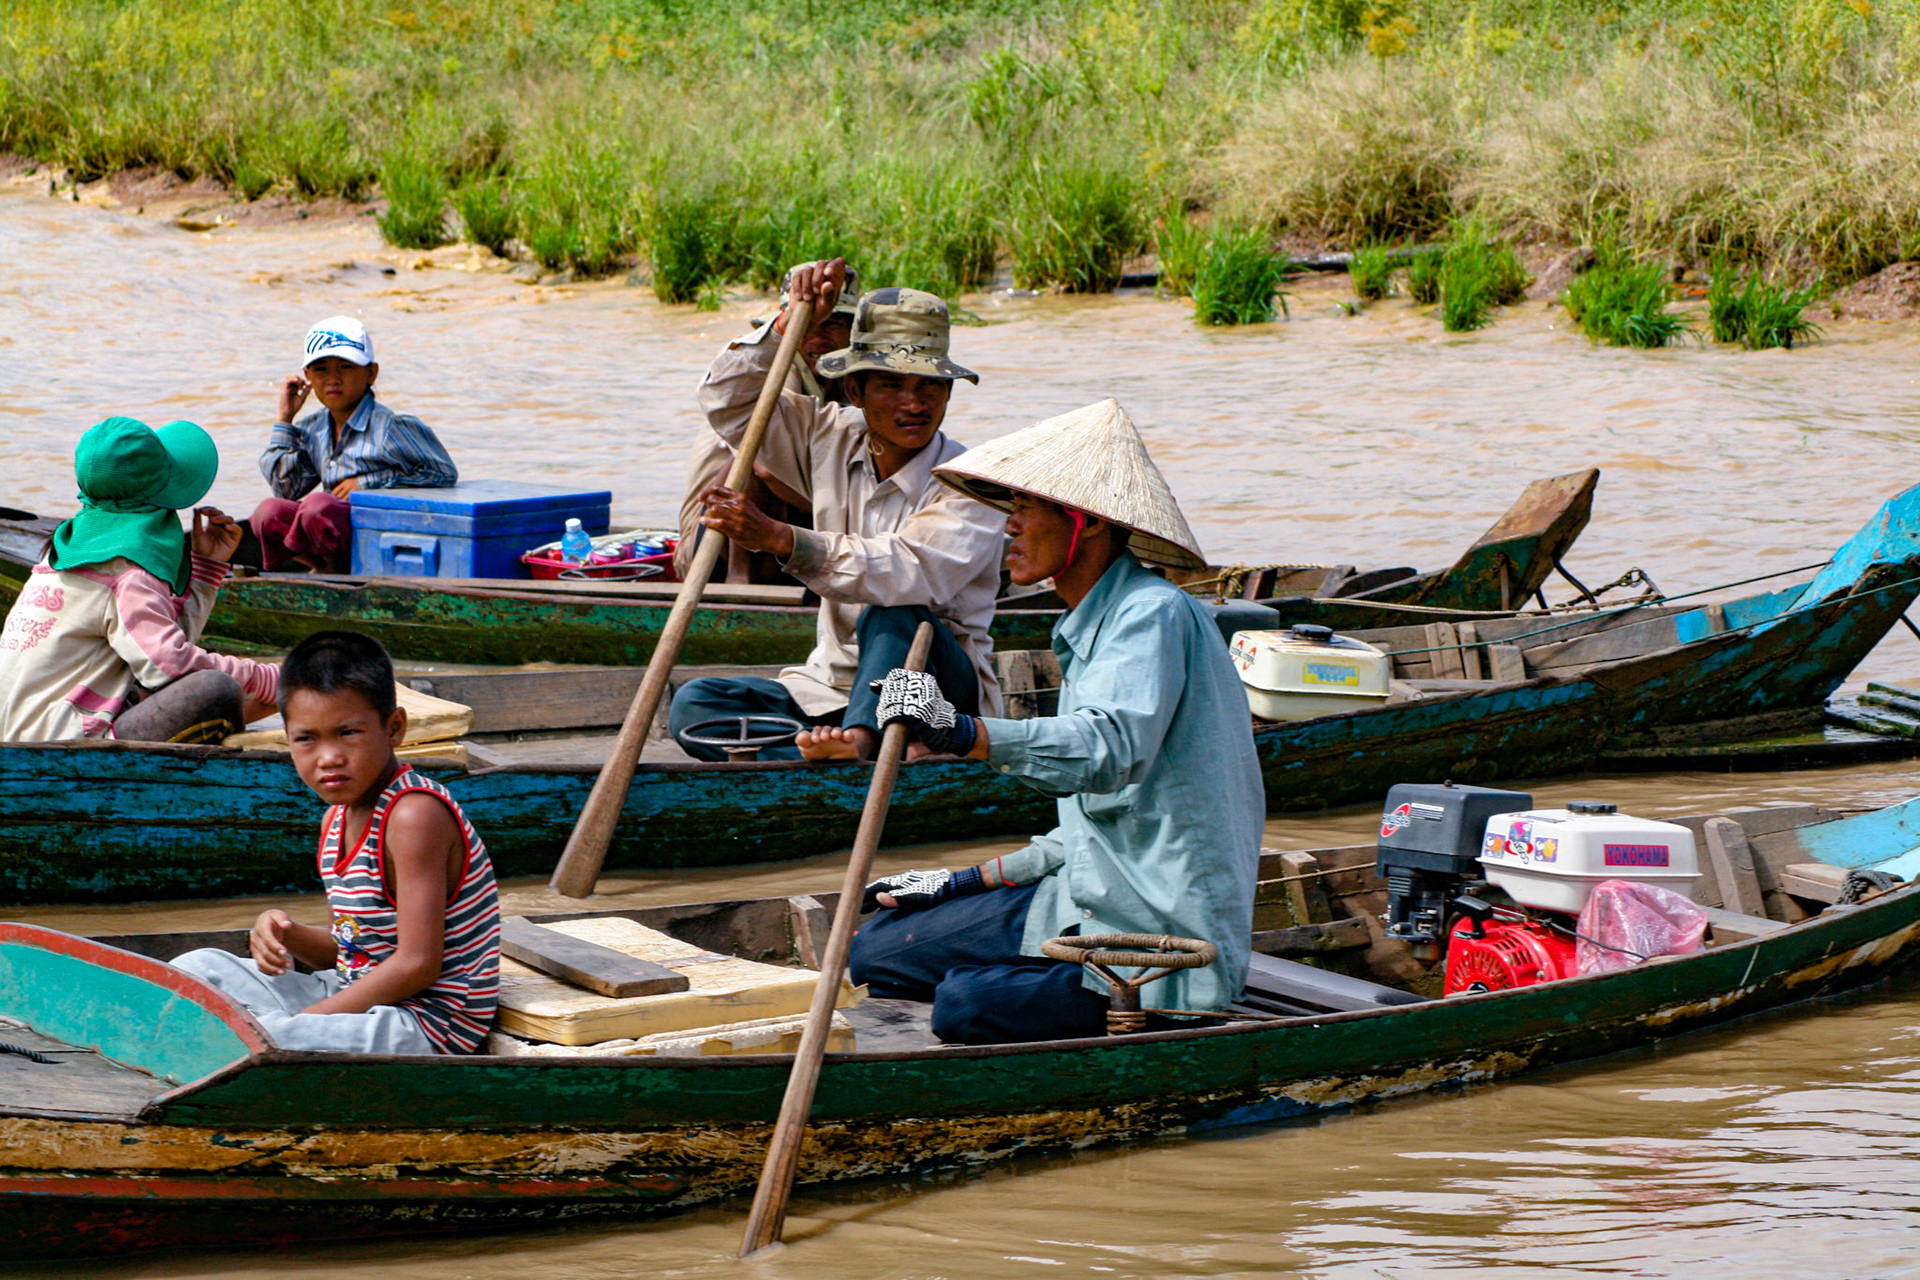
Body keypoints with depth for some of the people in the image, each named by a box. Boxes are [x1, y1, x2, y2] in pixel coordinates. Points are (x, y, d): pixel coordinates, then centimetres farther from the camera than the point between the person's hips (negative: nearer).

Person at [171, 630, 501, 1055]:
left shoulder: (415, 814, -19)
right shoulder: (338, 819, 10)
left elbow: (417, 966, -22)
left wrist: (306, 1019, -19)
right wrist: (288, 934, -3)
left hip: (426, 1023, -10)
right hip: (359, 997, 10)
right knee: (198, 969, 11)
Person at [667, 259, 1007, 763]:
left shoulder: (971, 485, -12)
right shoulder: (834, 441, 8)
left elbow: (912, 573, -30)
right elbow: (728, 402, 14)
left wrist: (779, 539, -40)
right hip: (831, 687, 6)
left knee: (893, 616, -35)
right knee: (693, 705, -17)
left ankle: (861, 741, -58)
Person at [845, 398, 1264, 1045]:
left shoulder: (1154, 615, -14)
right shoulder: (1091, 626, 17)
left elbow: (1111, 749, -34)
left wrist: (964, 733, -45)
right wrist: (964, 882, 20)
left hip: (1170, 938, -9)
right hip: (1095, 901, 9)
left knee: (966, 1005, -26)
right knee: (878, 950, 5)